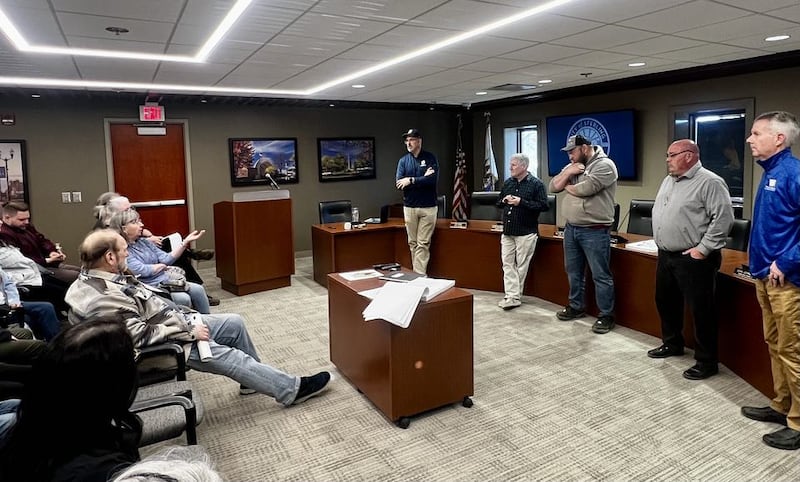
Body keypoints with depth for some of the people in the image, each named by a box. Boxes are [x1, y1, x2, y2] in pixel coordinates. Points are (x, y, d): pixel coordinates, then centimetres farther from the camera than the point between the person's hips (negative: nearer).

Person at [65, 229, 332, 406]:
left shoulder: (102, 278, 4)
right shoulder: (102, 299, -27)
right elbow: (142, 335, -28)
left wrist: (185, 317, 6)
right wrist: (189, 330, -20)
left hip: (169, 321, 9)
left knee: (234, 323, 6)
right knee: (225, 355, -10)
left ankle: (254, 378, 23)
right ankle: (292, 389, -1)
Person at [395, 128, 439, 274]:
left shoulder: (430, 158, -1)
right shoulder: (403, 161, 6)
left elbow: (433, 179, -16)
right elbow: (398, 183, -7)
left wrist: (411, 180, -13)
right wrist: (422, 179, -12)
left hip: (428, 207, -3)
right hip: (409, 206, 3)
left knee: (423, 243, -3)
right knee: (413, 243, 8)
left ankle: (419, 275, -1)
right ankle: (417, 273, 18)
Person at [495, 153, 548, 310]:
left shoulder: (536, 184, -6)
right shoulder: (507, 183, 11)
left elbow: (543, 205, -14)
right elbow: (498, 203, 19)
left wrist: (521, 202, -20)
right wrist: (504, 200, -4)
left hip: (526, 232, -5)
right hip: (507, 231, 6)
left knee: (521, 265, 3)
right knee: (507, 264, 1)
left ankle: (514, 296, 12)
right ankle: (512, 297, 3)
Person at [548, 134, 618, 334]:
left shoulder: (604, 165, -11)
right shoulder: (570, 166, 14)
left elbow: (586, 188, -23)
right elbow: (553, 187, 9)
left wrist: (567, 186, -4)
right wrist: (567, 173, -7)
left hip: (595, 231, -8)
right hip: (571, 228, 8)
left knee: (600, 275, 0)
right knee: (573, 271, 17)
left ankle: (606, 315, 10)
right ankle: (576, 306, 33)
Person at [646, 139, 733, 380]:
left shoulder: (710, 182, -13)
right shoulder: (668, 180, 14)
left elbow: (723, 218, -20)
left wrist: (703, 249, -20)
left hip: (693, 259, -9)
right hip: (665, 256, 9)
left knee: (701, 310, -1)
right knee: (665, 302, 20)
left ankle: (707, 362, 11)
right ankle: (672, 344, 39)